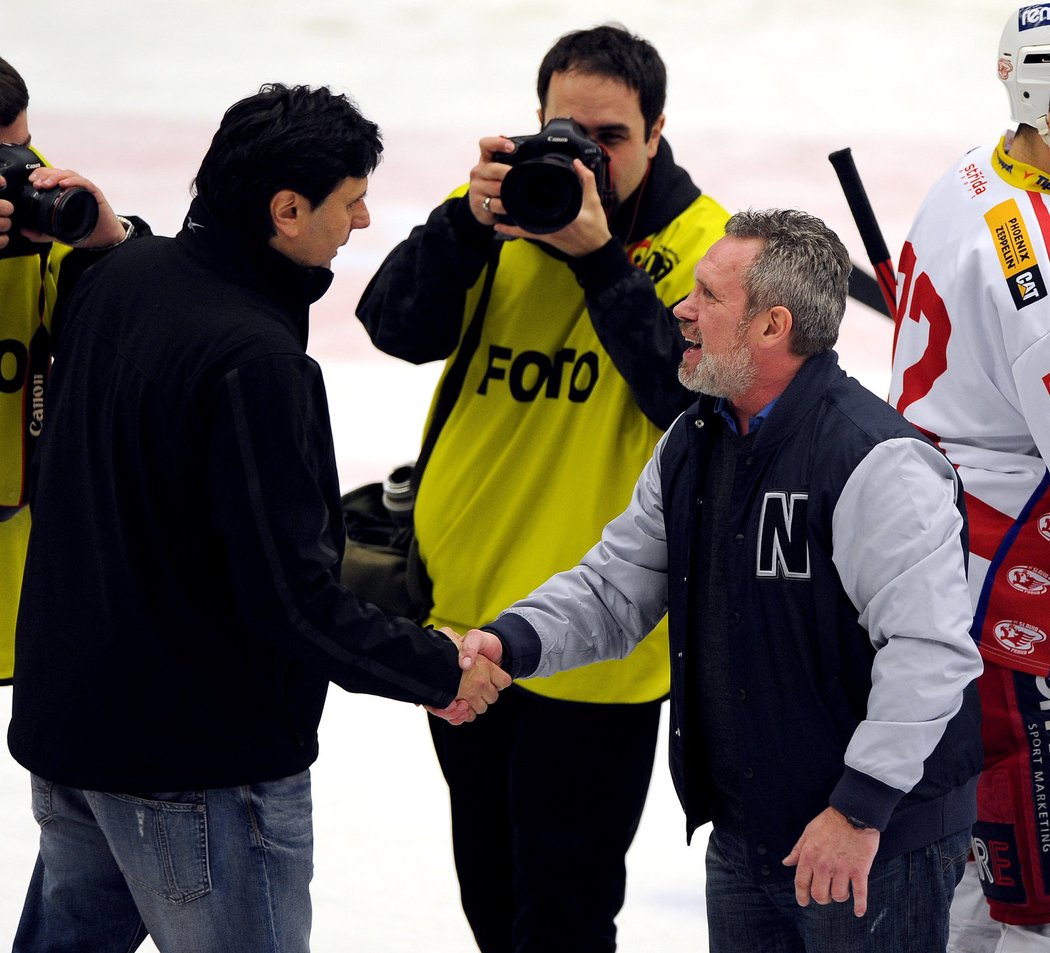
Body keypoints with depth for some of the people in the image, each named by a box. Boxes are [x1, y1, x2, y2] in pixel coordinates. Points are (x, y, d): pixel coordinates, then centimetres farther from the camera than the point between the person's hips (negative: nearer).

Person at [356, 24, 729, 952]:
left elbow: (701, 397, -21)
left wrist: (602, 258, -25)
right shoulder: (499, 202, 3)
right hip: (464, 603, 5)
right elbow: (397, 328, -8)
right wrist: (469, 223, -22)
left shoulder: (700, 243, -8)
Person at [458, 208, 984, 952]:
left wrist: (861, 807, -24)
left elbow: (929, 650, -24)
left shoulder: (878, 464, -20)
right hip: (741, 840, 8)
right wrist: (512, 642, -6)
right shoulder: (692, 446, 9)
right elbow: (615, 589, 13)